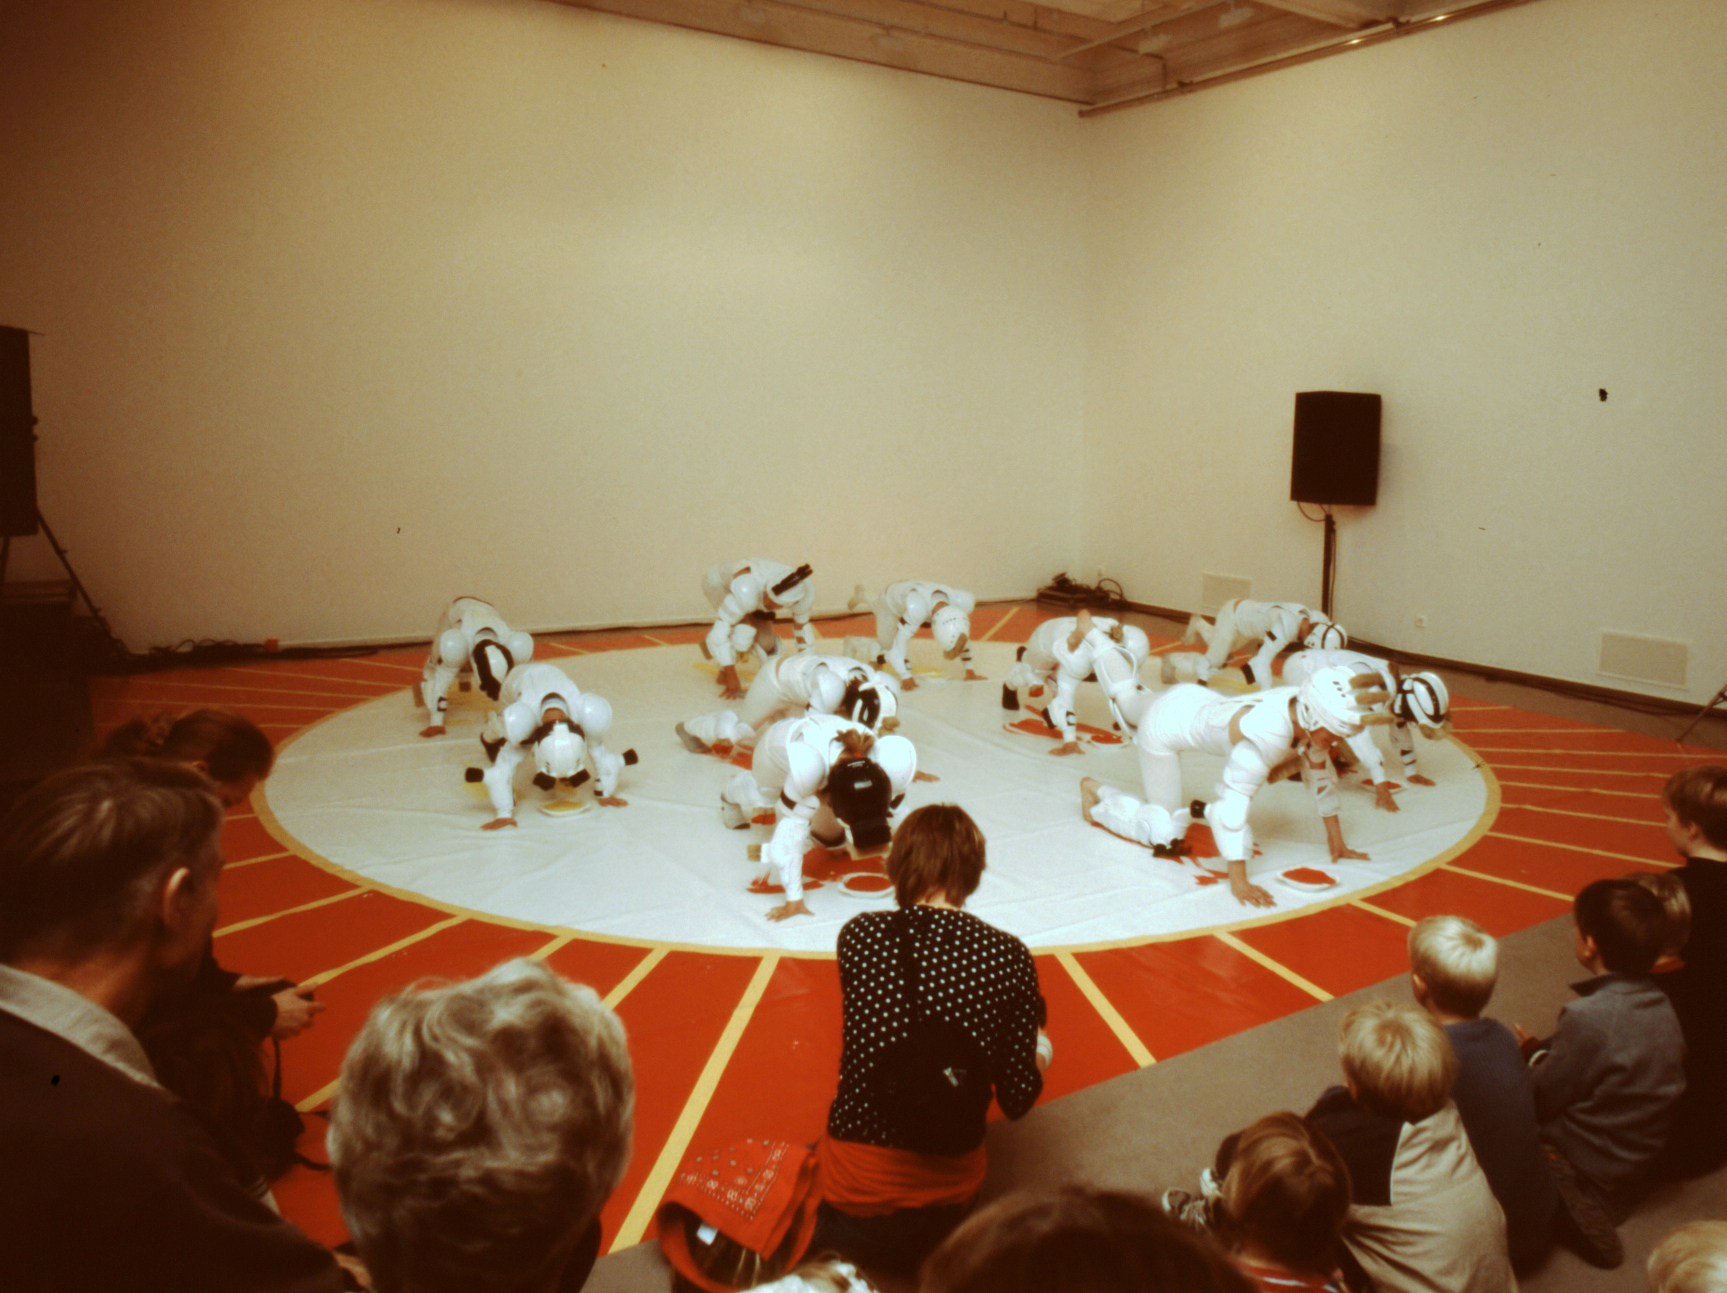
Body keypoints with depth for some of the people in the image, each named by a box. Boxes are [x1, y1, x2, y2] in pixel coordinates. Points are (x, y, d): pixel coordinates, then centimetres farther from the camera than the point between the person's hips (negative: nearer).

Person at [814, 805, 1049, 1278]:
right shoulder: (1009, 957, -12)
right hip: (951, 1189, 2)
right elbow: (1017, 1100, -7)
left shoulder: (859, 935, -11)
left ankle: (830, 1237, 4)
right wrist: (1040, 1051, 16)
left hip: (857, 1182, -2)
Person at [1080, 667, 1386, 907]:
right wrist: (1238, 883, -35)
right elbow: (1233, 802, -38)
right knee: (1164, 835, -3)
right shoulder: (1266, 734, -39)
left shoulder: (1309, 712, -16)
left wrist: (1337, 841, 5)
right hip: (1165, 723, -8)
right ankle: (1095, 792, 18)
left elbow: (1320, 774, 0)